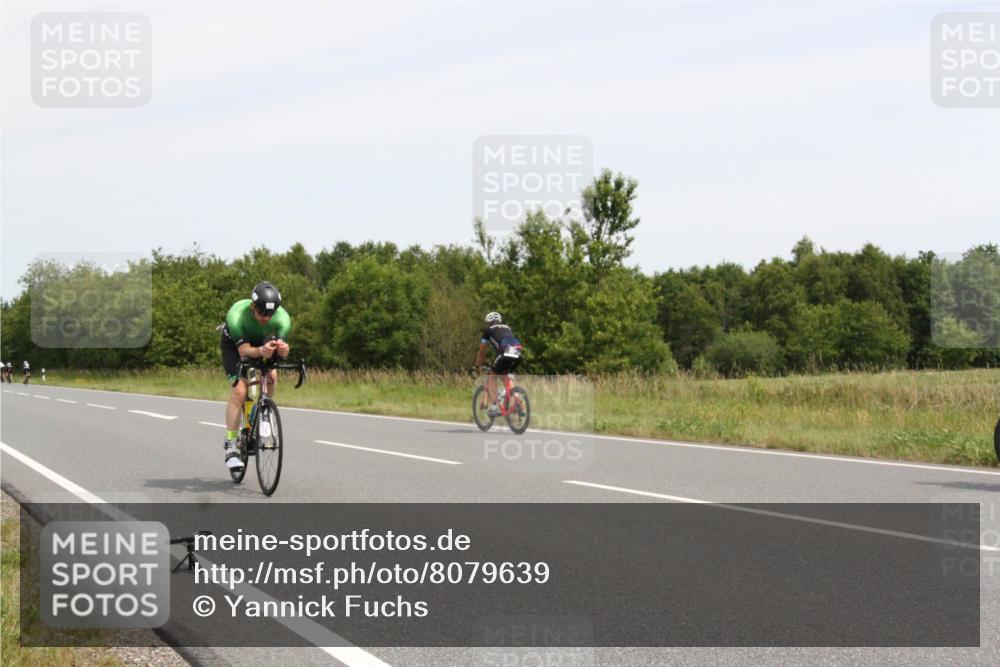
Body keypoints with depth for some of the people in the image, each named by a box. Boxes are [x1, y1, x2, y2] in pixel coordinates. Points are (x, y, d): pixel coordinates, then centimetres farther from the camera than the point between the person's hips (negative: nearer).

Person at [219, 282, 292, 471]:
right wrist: (261, 351, -62)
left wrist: (282, 350, -57)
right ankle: (230, 447, -17)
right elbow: (244, 350, -40)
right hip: (234, 345, -4)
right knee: (239, 390, -21)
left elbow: (282, 351, -32)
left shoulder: (283, 318, -31)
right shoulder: (237, 315, -38)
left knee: (271, 377, -21)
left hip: (262, 342, 4)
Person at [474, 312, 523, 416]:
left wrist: (477, 366, 40)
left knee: (492, 377, 11)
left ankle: (495, 407, -3)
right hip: (518, 354, 5)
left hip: (505, 353, -5)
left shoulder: (488, 330, 22)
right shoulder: (507, 328, 36)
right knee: (504, 376, 28)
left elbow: (481, 352, 27)